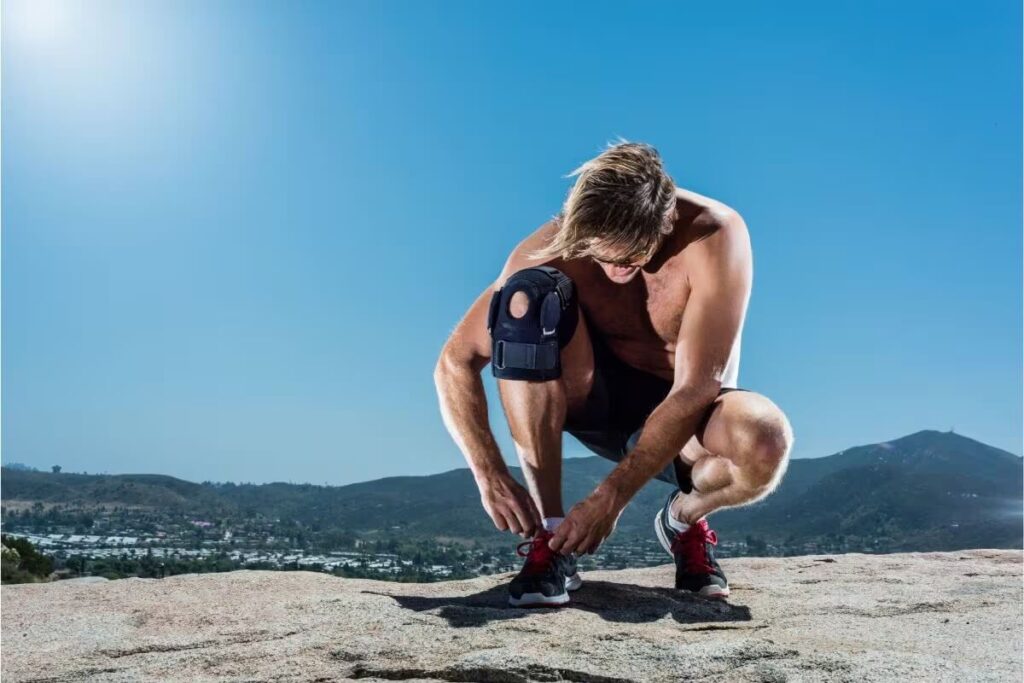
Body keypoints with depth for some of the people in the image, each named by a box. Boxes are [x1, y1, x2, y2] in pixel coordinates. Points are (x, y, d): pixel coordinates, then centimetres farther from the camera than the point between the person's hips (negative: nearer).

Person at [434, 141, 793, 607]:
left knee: (766, 440, -37)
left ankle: (684, 519, 1)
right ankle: (549, 537, -21)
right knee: (525, 296, -29)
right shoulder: (556, 246, -20)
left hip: (684, 413, -1)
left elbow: (696, 389, -28)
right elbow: (455, 362, -18)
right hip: (595, 403, 2)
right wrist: (491, 476, -30)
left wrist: (610, 498, -33)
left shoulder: (714, 236, -25)